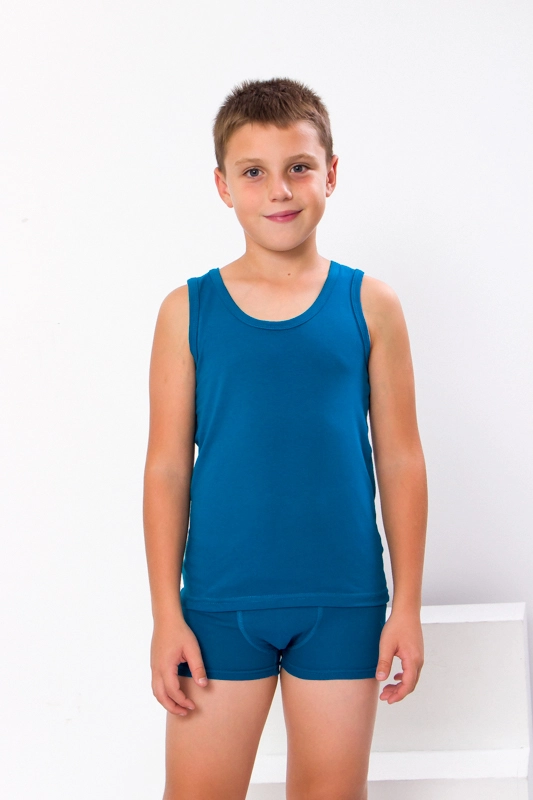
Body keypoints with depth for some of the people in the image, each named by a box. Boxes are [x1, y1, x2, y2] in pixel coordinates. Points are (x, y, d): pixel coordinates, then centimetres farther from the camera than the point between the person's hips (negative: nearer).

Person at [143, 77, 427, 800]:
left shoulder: (370, 306, 1)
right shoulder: (188, 311, 0)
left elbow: (401, 461, 4)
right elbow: (167, 468, 1)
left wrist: (407, 605, 2)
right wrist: (166, 615, -1)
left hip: (343, 604, 1)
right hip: (219, 604, 0)